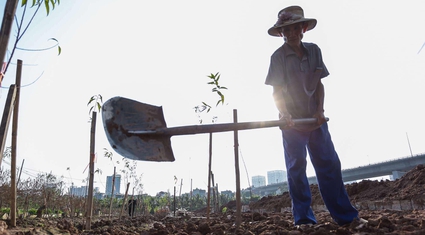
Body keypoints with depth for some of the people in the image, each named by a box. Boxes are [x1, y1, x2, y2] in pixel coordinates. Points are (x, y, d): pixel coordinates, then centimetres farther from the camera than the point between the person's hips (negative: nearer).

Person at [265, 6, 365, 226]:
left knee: (329, 163, 2)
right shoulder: (278, 56, -4)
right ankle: (303, 218, 5)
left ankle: (345, 214, 11)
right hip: (292, 120, -3)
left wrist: (320, 110, -5)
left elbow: (319, 84, 7)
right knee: (296, 167, -2)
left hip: (315, 118, 3)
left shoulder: (314, 50, 6)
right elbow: (276, 91, -8)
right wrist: (285, 115, -22)